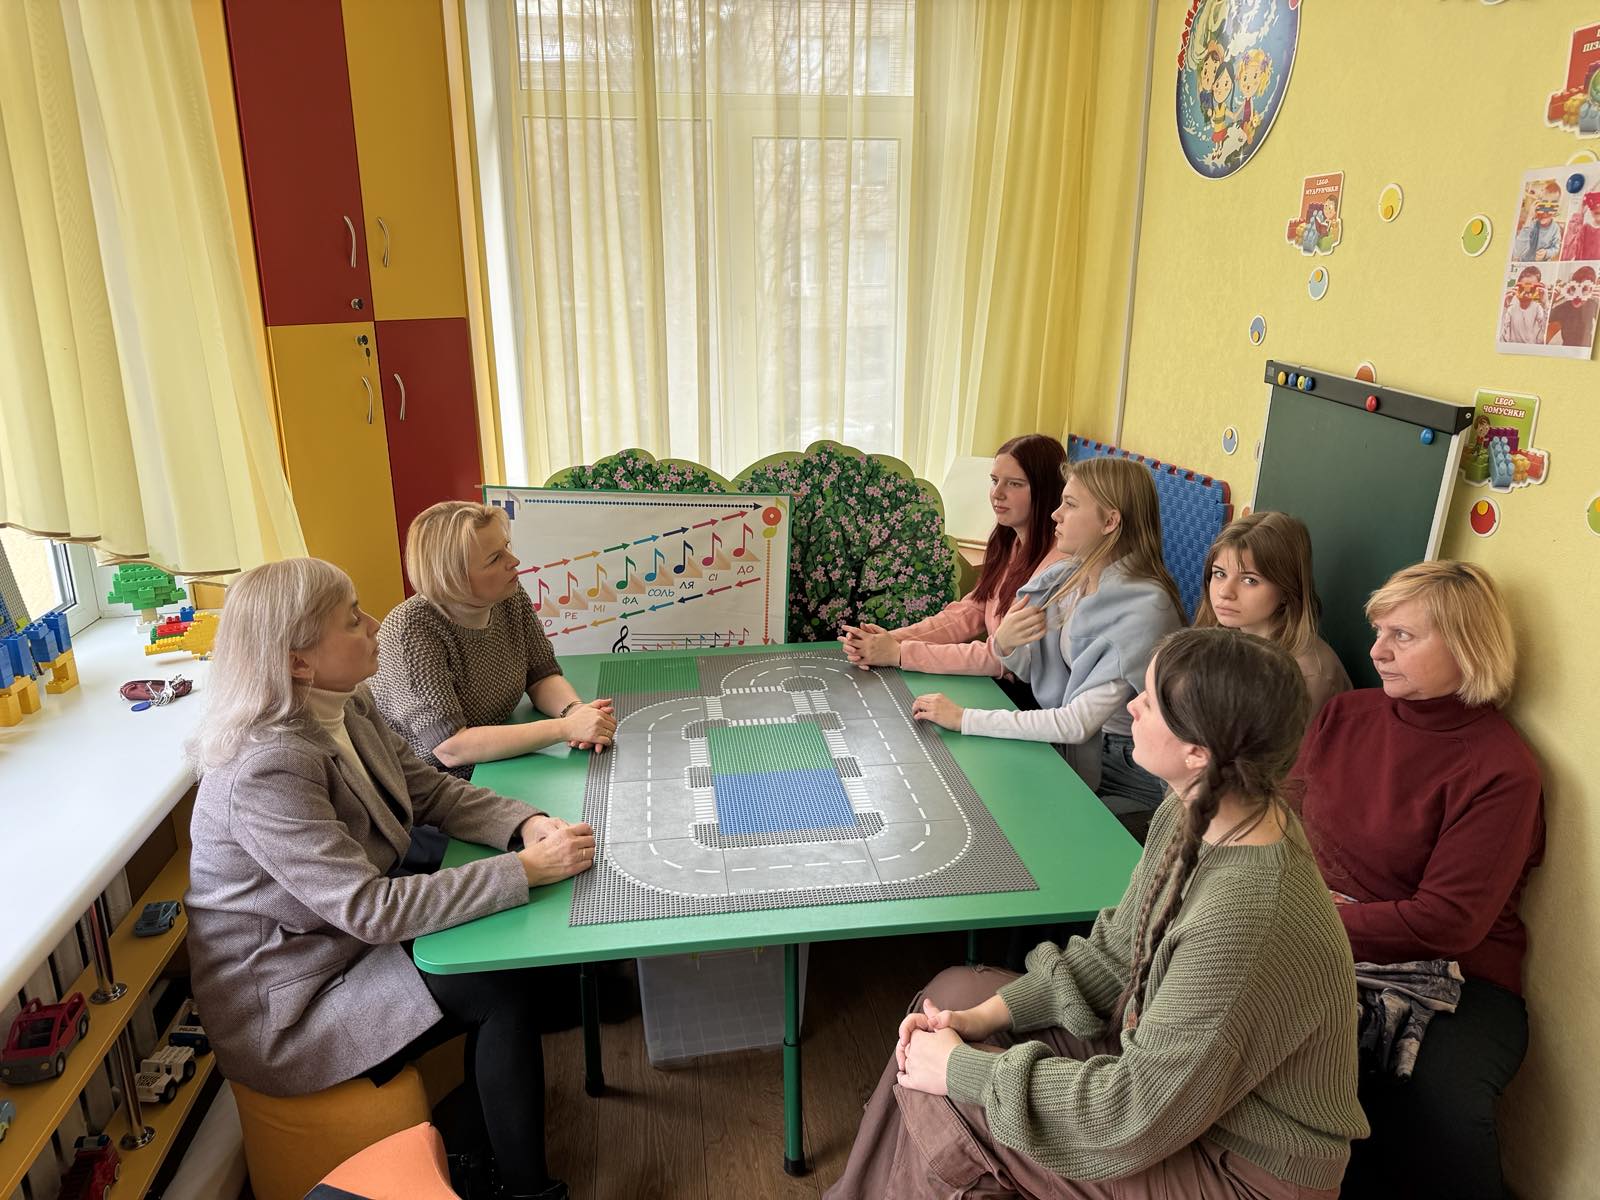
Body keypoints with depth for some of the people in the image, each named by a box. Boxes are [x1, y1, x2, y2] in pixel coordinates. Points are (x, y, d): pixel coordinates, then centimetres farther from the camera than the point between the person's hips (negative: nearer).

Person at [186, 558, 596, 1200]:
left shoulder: (347, 706, -6)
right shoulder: (267, 772, -32)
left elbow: (431, 790, 2)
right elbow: (373, 910, -33)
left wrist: (528, 824, -16)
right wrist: (527, 869, -33)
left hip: (349, 932, 8)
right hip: (286, 1005, -8)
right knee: (505, 990, -13)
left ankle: (479, 1125, 19)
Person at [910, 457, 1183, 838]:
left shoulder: (1145, 606, -24)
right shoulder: (1067, 578, -2)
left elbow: (1080, 723, -27)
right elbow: (1031, 670, 8)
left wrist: (963, 717, -24)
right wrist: (1004, 644, -16)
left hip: (1124, 786, -6)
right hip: (1070, 754, 6)